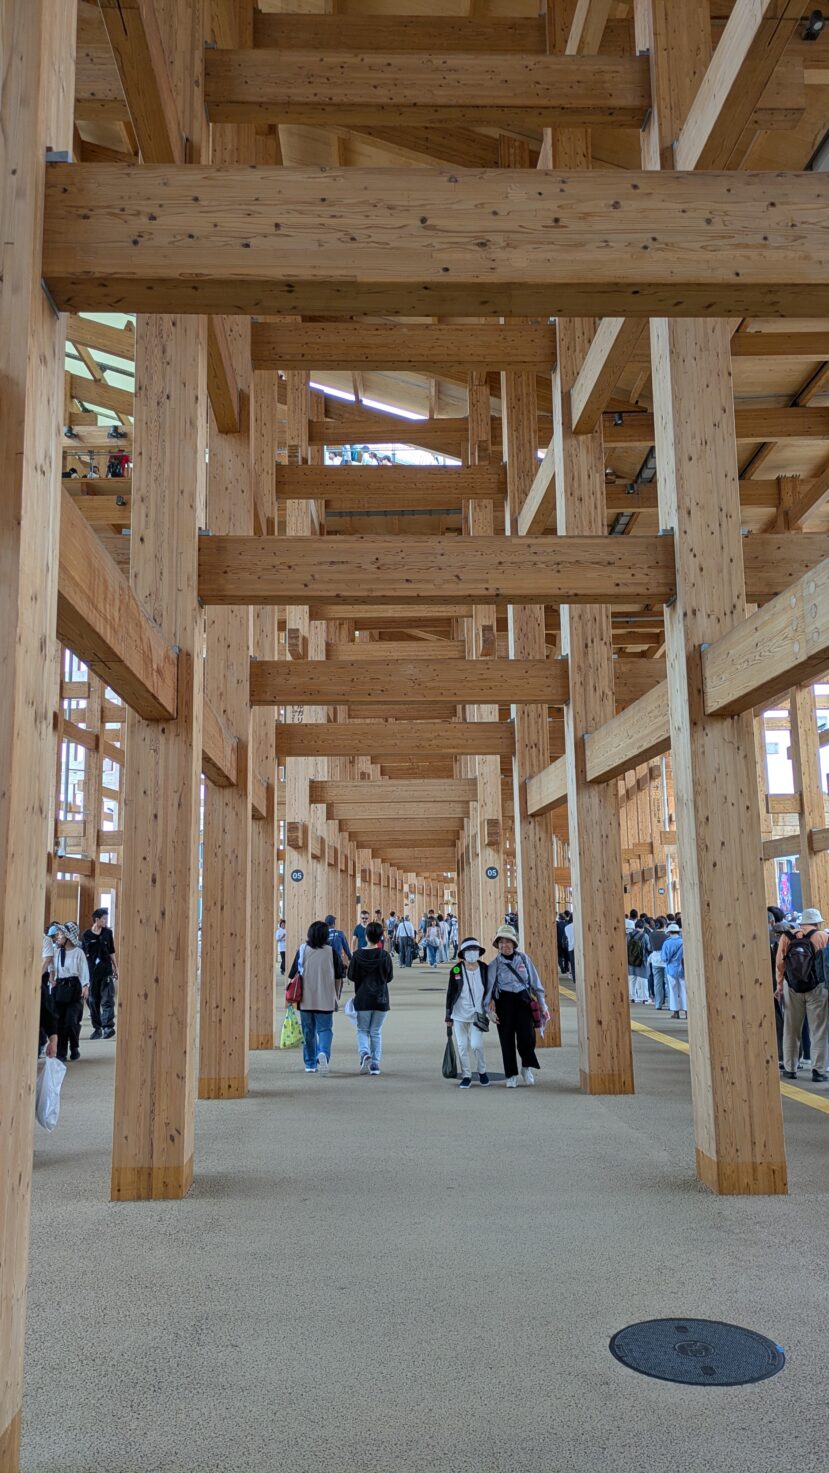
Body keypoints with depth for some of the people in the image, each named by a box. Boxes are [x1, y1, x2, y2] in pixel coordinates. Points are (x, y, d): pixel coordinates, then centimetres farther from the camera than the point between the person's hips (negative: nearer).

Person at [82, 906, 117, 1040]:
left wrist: (115, 968, 13)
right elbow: (82, 955, 1)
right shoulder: (86, 935, -3)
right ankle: (97, 1028, 16)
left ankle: (108, 1026, -7)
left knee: (107, 1000, -6)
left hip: (106, 971, 1)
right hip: (91, 972, -1)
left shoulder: (108, 933, 4)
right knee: (93, 1001, 7)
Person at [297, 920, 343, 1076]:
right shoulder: (331, 952, -4)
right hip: (325, 999, -1)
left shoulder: (302, 950, -4)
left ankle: (310, 1064, 22)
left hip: (305, 999, 1)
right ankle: (323, 1053, -21)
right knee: (325, 1029, 6)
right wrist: (335, 996, 16)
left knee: (308, 1032, 14)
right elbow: (338, 977, 2)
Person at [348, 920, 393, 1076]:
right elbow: (389, 977, -1)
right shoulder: (384, 955, -9)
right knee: (376, 1032, 12)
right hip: (381, 999, 1)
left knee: (362, 1030, 13)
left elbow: (351, 976, -3)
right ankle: (375, 1065, 11)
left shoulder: (358, 955, -9)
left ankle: (364, 1053, -13)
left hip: (362, 998, -1)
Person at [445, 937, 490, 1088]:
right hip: (459, 1015, 1)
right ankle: (466, 1076, 18)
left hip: (478, 1015, -1)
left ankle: (482, 1071, 18)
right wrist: (448, 1017, 5)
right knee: (462, 1046, 3)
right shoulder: (456, 970, -2)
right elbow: (450, 994, 3)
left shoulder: (484, 969, 0)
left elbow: (490, 990, 9)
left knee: (476, 1045, -9)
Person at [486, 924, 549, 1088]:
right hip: (504, 1002, -1)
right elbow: (489, 987, 1)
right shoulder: (494, 964, 1)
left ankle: (527, 1067, 16)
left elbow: (534, 980, 10)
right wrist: (490, 1007, -8)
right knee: (507, 1039, 2)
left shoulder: (523, 958, 6)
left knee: (527, 1036, -11)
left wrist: (542, 1002, 10)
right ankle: (511, 1075, 16)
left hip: (523, 1000, 1)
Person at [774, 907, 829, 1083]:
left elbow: (779, 963, 1)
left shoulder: (786, 937, 3)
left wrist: (779, 986, 7)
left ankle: (790, 1069, 15)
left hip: (792, 988, 2)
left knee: (791, 1030, 11)